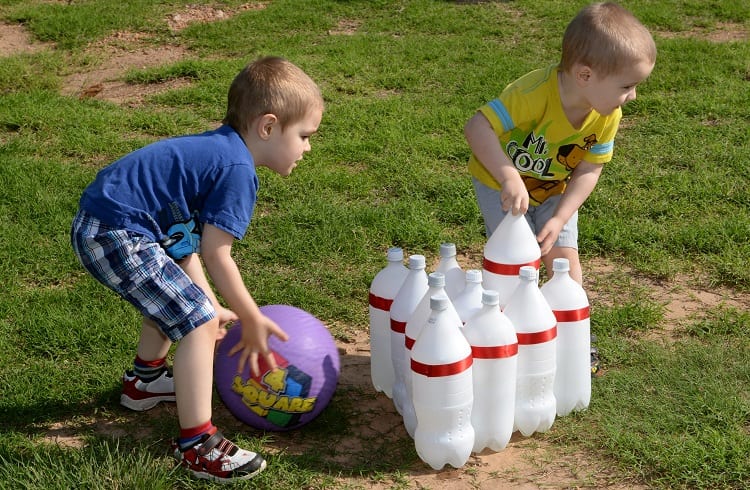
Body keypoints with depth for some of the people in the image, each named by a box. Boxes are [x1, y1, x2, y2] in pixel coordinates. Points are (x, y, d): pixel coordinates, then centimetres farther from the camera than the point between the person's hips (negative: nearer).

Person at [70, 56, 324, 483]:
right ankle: (197, 445, -6)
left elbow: (188, 245, 15)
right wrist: (252, 321, -3)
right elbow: (217, 255, -13)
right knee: (198, 321, -11)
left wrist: (210, 303, 12)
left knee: (174, 295, 32)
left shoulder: (216, 149, 16)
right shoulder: (237, 169, -14)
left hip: (96, 227, 11)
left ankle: (146, 379, 51)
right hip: (118, 237, -11)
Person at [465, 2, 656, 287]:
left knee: (564, 256, 1)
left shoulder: (608, 116, -20)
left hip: (554, 190, 5)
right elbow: (477, 128, -42)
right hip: (500, 184, -4)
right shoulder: (535, 94, -38)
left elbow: (588, 171, -11)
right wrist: (510, 177, -52)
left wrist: (559, 219, -20)